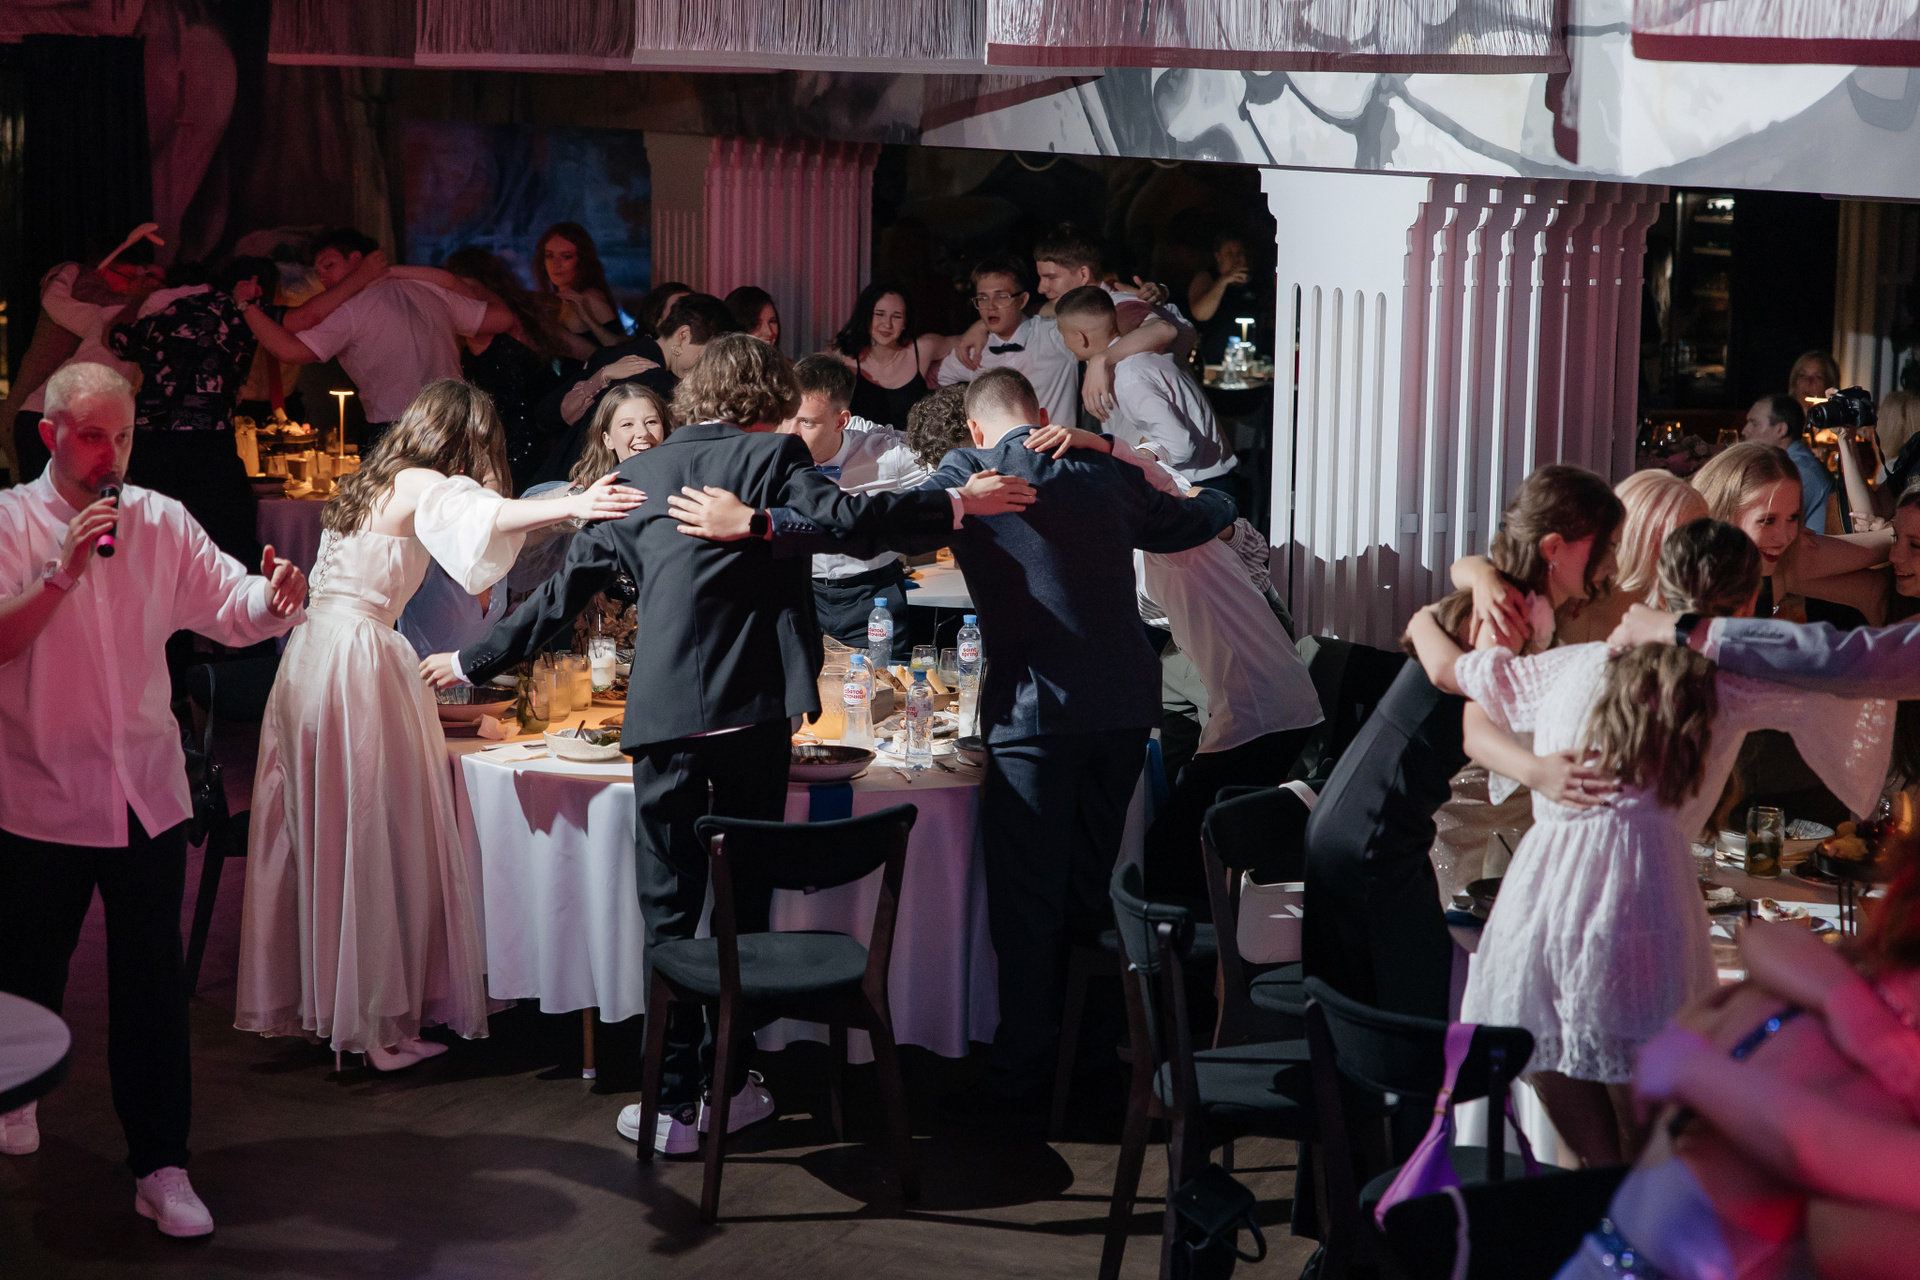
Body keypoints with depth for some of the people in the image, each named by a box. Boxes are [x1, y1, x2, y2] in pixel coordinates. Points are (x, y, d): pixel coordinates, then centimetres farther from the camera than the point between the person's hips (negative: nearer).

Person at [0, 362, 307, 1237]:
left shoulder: (160, 523, 4)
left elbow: (229, 605, -3)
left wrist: (272, 601, -25)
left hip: (146, 793, 2)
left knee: (153, 980, 2)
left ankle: (160, 1166, 8)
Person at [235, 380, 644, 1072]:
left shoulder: (367, 482, 19)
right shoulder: (420, 485, -6)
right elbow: (480, 514, -26)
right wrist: (572, 506, -39)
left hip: (308, 651, 9)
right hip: (359, 660, -9)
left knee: (312, 832, 13)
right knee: (376, 839, -3)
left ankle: (295, 996, 21)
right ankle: (374, 1016, 0)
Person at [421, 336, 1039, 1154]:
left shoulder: (637, 476, 15)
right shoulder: (772, 457, 5)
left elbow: (567, 588, 18)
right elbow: (839, 518, -13)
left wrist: (474, 663, 29)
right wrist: (957, 503, -8)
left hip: (664, 712, 2)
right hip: (753, 709, -2)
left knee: (668, 906, 6)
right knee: (744, 900, 10)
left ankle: (674, 1104, 7)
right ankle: (728, 1084, 16)